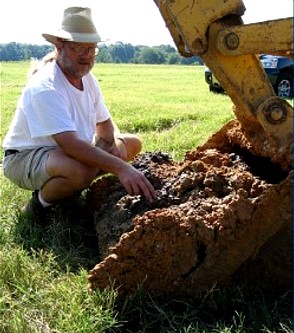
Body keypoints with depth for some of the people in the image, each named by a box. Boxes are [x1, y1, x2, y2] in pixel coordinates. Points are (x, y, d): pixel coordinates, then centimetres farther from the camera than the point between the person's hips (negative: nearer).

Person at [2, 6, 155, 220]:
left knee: (133, 144, 4)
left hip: (65, 150, 9)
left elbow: (104, 122, 10)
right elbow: (71, 144, -39)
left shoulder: (88, 79, -1)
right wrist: (122, 168, -46)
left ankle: (74, 185, 6)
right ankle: (43, 201, -8)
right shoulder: (44, 88, -28)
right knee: (82, 170, -40)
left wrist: (116, 140, -14)